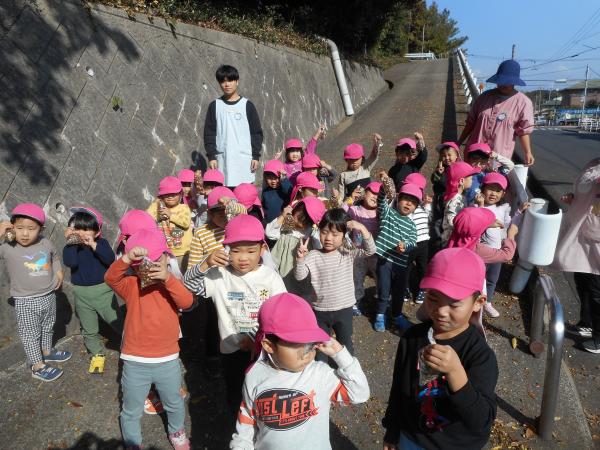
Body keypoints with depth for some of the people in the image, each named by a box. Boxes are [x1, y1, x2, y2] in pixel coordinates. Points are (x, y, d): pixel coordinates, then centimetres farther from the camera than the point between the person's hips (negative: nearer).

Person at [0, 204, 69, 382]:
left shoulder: (46, 243, -5)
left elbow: (55, 257, 15)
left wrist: (59, 272, 4)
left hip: (49, 296, 5)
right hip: (26, 302, -5)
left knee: (47, 327, 25)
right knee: (30, 334, 8)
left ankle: (47, 351, 48)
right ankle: (38, 366, 22)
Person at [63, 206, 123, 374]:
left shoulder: (101, 243, -8)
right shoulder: (71, 247, -4)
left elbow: (110, 259, -25)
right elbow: (70, 262, -24)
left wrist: (93, 244, -32)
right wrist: (71, 242, -24)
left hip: (103, 290, -2)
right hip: (81, 293, 3)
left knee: (117, 322, 4)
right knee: (89, 329, 15)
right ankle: (97, 354, 33)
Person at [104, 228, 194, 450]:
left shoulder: (171, 284, -6)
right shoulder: (131, 286, -8)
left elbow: (187, 302, -26)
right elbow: (110, 278, -27)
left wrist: (168, 278, -39)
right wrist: (126, 259, -44)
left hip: (168, 361, 1)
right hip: (135, 363, -1)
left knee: (174, 403, 24)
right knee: (131, 410, 19)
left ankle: (177, 432, 53)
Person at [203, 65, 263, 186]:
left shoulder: (247, 105, 5)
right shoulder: (215, 106, 8)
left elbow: (256, 132, 5)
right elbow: (209, 133, 8)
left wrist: (256, 156, -2)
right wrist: (211, 156, 0)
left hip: (244, 158, -1)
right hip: (223, 158, 1)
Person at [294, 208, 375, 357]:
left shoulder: (348, 253, -7)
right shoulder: (313, 256, -10)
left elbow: (370, 251, -18)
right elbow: (299, 276, -17)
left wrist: (362, 228, -29)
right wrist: (300, 258, -35)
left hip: (344, 309, 0)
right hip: (320, 310, 0)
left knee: (345, 345, 19)